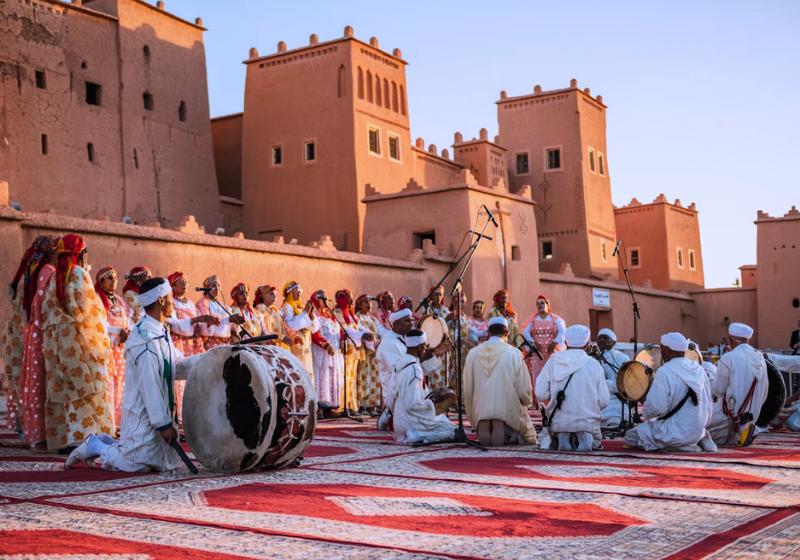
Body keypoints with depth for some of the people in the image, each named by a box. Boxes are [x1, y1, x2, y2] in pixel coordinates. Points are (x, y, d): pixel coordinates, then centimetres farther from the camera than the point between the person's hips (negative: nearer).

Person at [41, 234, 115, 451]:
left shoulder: (54, 279, 12)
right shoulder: (79, 274, -8)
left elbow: (45, 312, 12)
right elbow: (87, 309, -12)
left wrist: (52, 332, 19)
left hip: (55, 339, 7)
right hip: (79, 338, -7)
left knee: (62, 388, 8)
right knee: (86, 387, -5)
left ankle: (61, 439, 9)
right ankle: (85, 436, -12)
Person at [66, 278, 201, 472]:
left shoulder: (161, 332, 9)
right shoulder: (146, 338, -22)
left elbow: (178, 366, 11)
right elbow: (149, 385, -24)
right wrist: (163, 424, -22)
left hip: (160, 412, 9)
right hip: (143, 416, -9)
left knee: (169, 464, 16)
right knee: (136, 465, -6)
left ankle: (105, 442, 25)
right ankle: (95, 446, 16)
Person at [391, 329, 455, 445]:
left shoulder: (399, 363, 4)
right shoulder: (414, 369, -23)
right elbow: (413, 404, -26)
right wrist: (431, 403, -9)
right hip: (411, 422, -9)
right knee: (450, 429, 5)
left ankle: (406, 435, 6)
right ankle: (416, 437, -10)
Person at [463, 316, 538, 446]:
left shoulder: (473, 353, 0)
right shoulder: (514, 353, -8)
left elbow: (467, 389, 4)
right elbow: (524, 388, -5)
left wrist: (473, 414, 18)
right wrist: (527, 402, 18)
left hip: (480, 412, 3)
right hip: (508, 410, -3)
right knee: (529, 437, 20)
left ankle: (483, 427, -6)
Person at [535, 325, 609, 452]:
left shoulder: (553, 361, -3)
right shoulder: (594, 364, -4)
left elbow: (540, 394, -5)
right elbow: (603, 401, -5)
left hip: (558, 422, 3)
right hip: (587, 422, -2)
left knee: (544, 442, 33)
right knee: (595, 443, 29)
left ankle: (557, 440, 6)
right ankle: (587, 440, 0)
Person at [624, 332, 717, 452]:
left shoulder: (665, 372, -17)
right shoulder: (699, 369, 5)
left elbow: (656, 407, -21)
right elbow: (708, 403, 11)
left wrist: (646, 416, 1)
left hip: (676, 432, -8)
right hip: (698, 430, 8)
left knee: (630, 436, 4)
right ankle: (697, 440, 9)